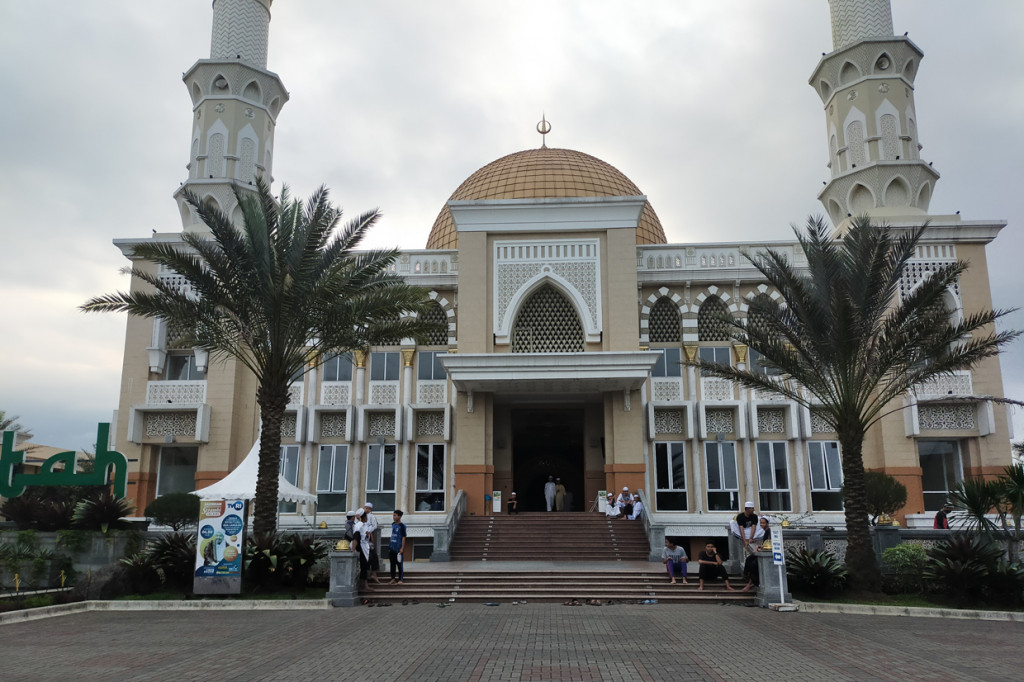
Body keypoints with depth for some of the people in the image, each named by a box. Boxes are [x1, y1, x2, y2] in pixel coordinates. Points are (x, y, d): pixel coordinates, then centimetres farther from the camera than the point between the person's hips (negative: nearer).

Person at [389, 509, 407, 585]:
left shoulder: (402, 526, -11)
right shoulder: (393, 524, 10)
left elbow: (403, 537, -12)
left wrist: (402, 548, -16)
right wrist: (389, 544, 17)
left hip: (398, 548, -7)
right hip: (392, 547, 7)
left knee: (400, 564, 0)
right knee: (392, 563, 10)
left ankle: (401, 579, 5)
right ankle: (393, 578, 18)